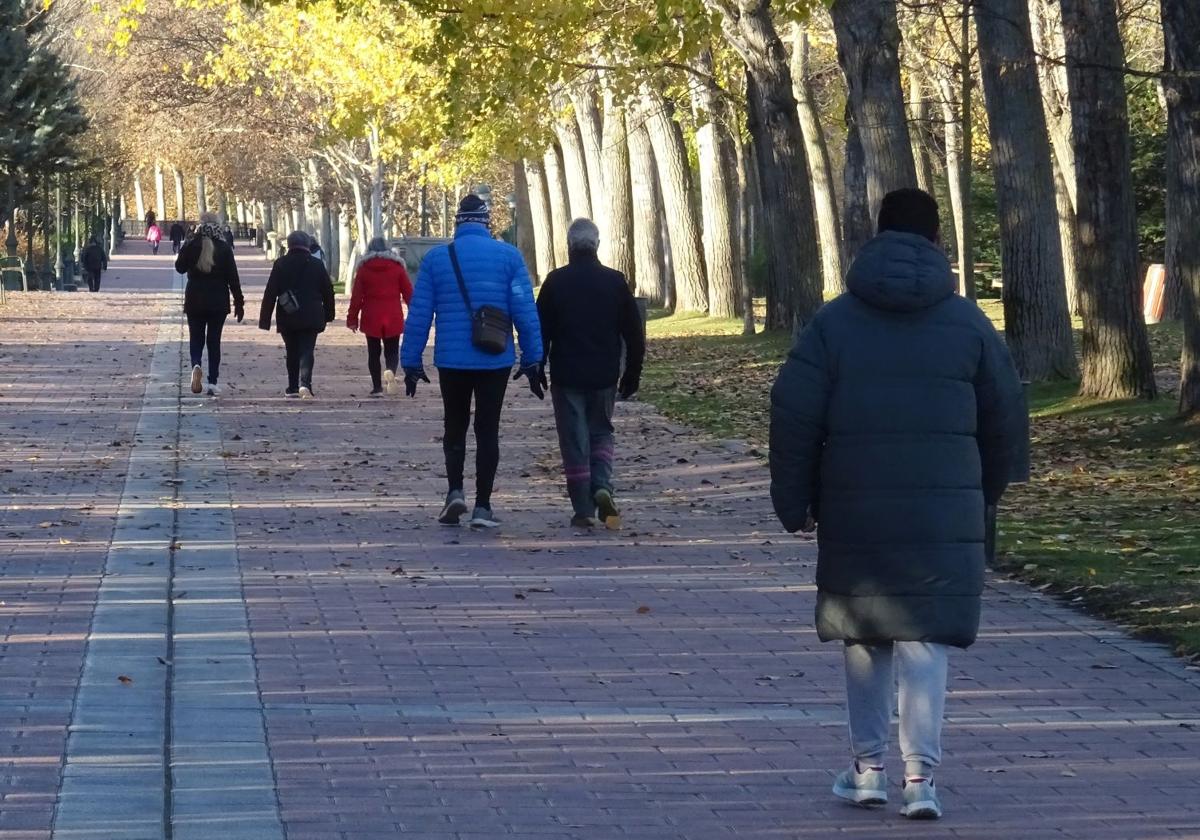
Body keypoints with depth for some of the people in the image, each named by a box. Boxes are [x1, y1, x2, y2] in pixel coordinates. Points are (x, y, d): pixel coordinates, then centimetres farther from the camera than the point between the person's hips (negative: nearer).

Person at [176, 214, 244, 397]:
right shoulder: (224, 248, -6)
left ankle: (196, 365, -21)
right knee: (214, 340, 8)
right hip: (218, 302, 0)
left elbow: (180, 267, 8)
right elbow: (233, 277, -4)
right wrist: (239, 302, 2)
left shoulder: (191, 246, -6)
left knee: (196, 338, 10)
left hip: (194, 301, 0)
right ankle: (213, 383, 5)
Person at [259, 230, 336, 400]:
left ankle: (293, 387, 18)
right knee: (306, 351, -4)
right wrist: (328, 314, 20)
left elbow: (270, 292, -2)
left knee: (292, 352, 14)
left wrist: (265, 319, 1)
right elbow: (328, 290, 7)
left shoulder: (280, 264, -1)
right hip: (311, 318, -1)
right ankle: (304, 384, -25)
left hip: (287, 318, 1)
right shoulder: (317, 264, 2)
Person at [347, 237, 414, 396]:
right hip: (393, 318, 0)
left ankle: (377, 387, 7)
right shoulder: (397, 267, 1)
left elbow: (356, 295, 0)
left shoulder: (363, 268, 1)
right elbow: (408, 292, 1)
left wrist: (352, 319, 4)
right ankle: (390, 371, -24)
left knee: (373, 353, 10)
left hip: (371, 318, 0)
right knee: (392, 351, 7)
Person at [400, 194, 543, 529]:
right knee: (487, 430, 8)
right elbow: (526, 311, -4)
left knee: (455, 427, 15)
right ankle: (482, 507, 4)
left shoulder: (436, 258, 0)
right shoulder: (508, 256, -2)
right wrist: (533, 360, 2)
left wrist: (411, 362, 6)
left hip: (451, 361, 0)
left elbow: (418, 314, 0)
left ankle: (455, 491, -4)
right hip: (495, 362, 0)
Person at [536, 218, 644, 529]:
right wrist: (632, 376, 12)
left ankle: (584, 510, 1)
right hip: (604, 376, 2)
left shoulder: (556, 282, -4)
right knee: (601, 431, 18)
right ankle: (603, 486, -6)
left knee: (574, 441, 2)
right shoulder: (615, 282, 1)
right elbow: (634, 336, 4)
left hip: (566, 377, -2)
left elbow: (540, 331, -3)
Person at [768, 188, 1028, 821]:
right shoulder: (967, 323, 4)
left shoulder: (835, 321, 1)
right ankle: (920, 775, -11)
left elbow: (794, 414, -3)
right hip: (944, 509, 0)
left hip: (855, 509, 0)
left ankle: (868, 767, 19)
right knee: (925, 637, 0)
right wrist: (983, 493, 22)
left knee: (862, 633, 14)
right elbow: (1006, 421, 8)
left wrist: (794, 502, 5)